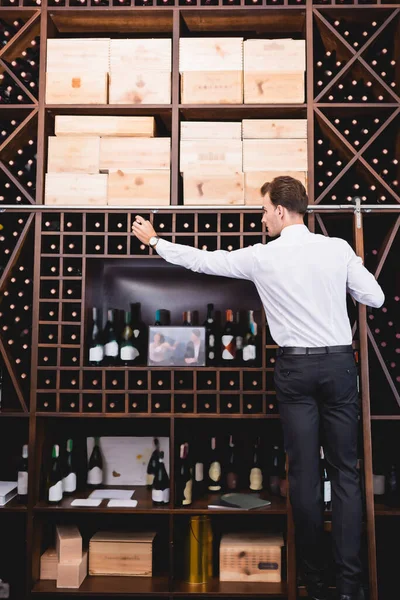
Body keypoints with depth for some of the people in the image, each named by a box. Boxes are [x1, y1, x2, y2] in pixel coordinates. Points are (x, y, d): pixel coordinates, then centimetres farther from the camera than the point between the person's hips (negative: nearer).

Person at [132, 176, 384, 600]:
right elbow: (375, 298, 3)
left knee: (304, 472, 7)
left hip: (295, 366, -2)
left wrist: (154, 240, 17)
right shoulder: (338, 248, -1)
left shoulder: (262, 257, -6)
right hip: (339, 362, 2)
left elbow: (202, 261, 3)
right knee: (344, 471, 8)